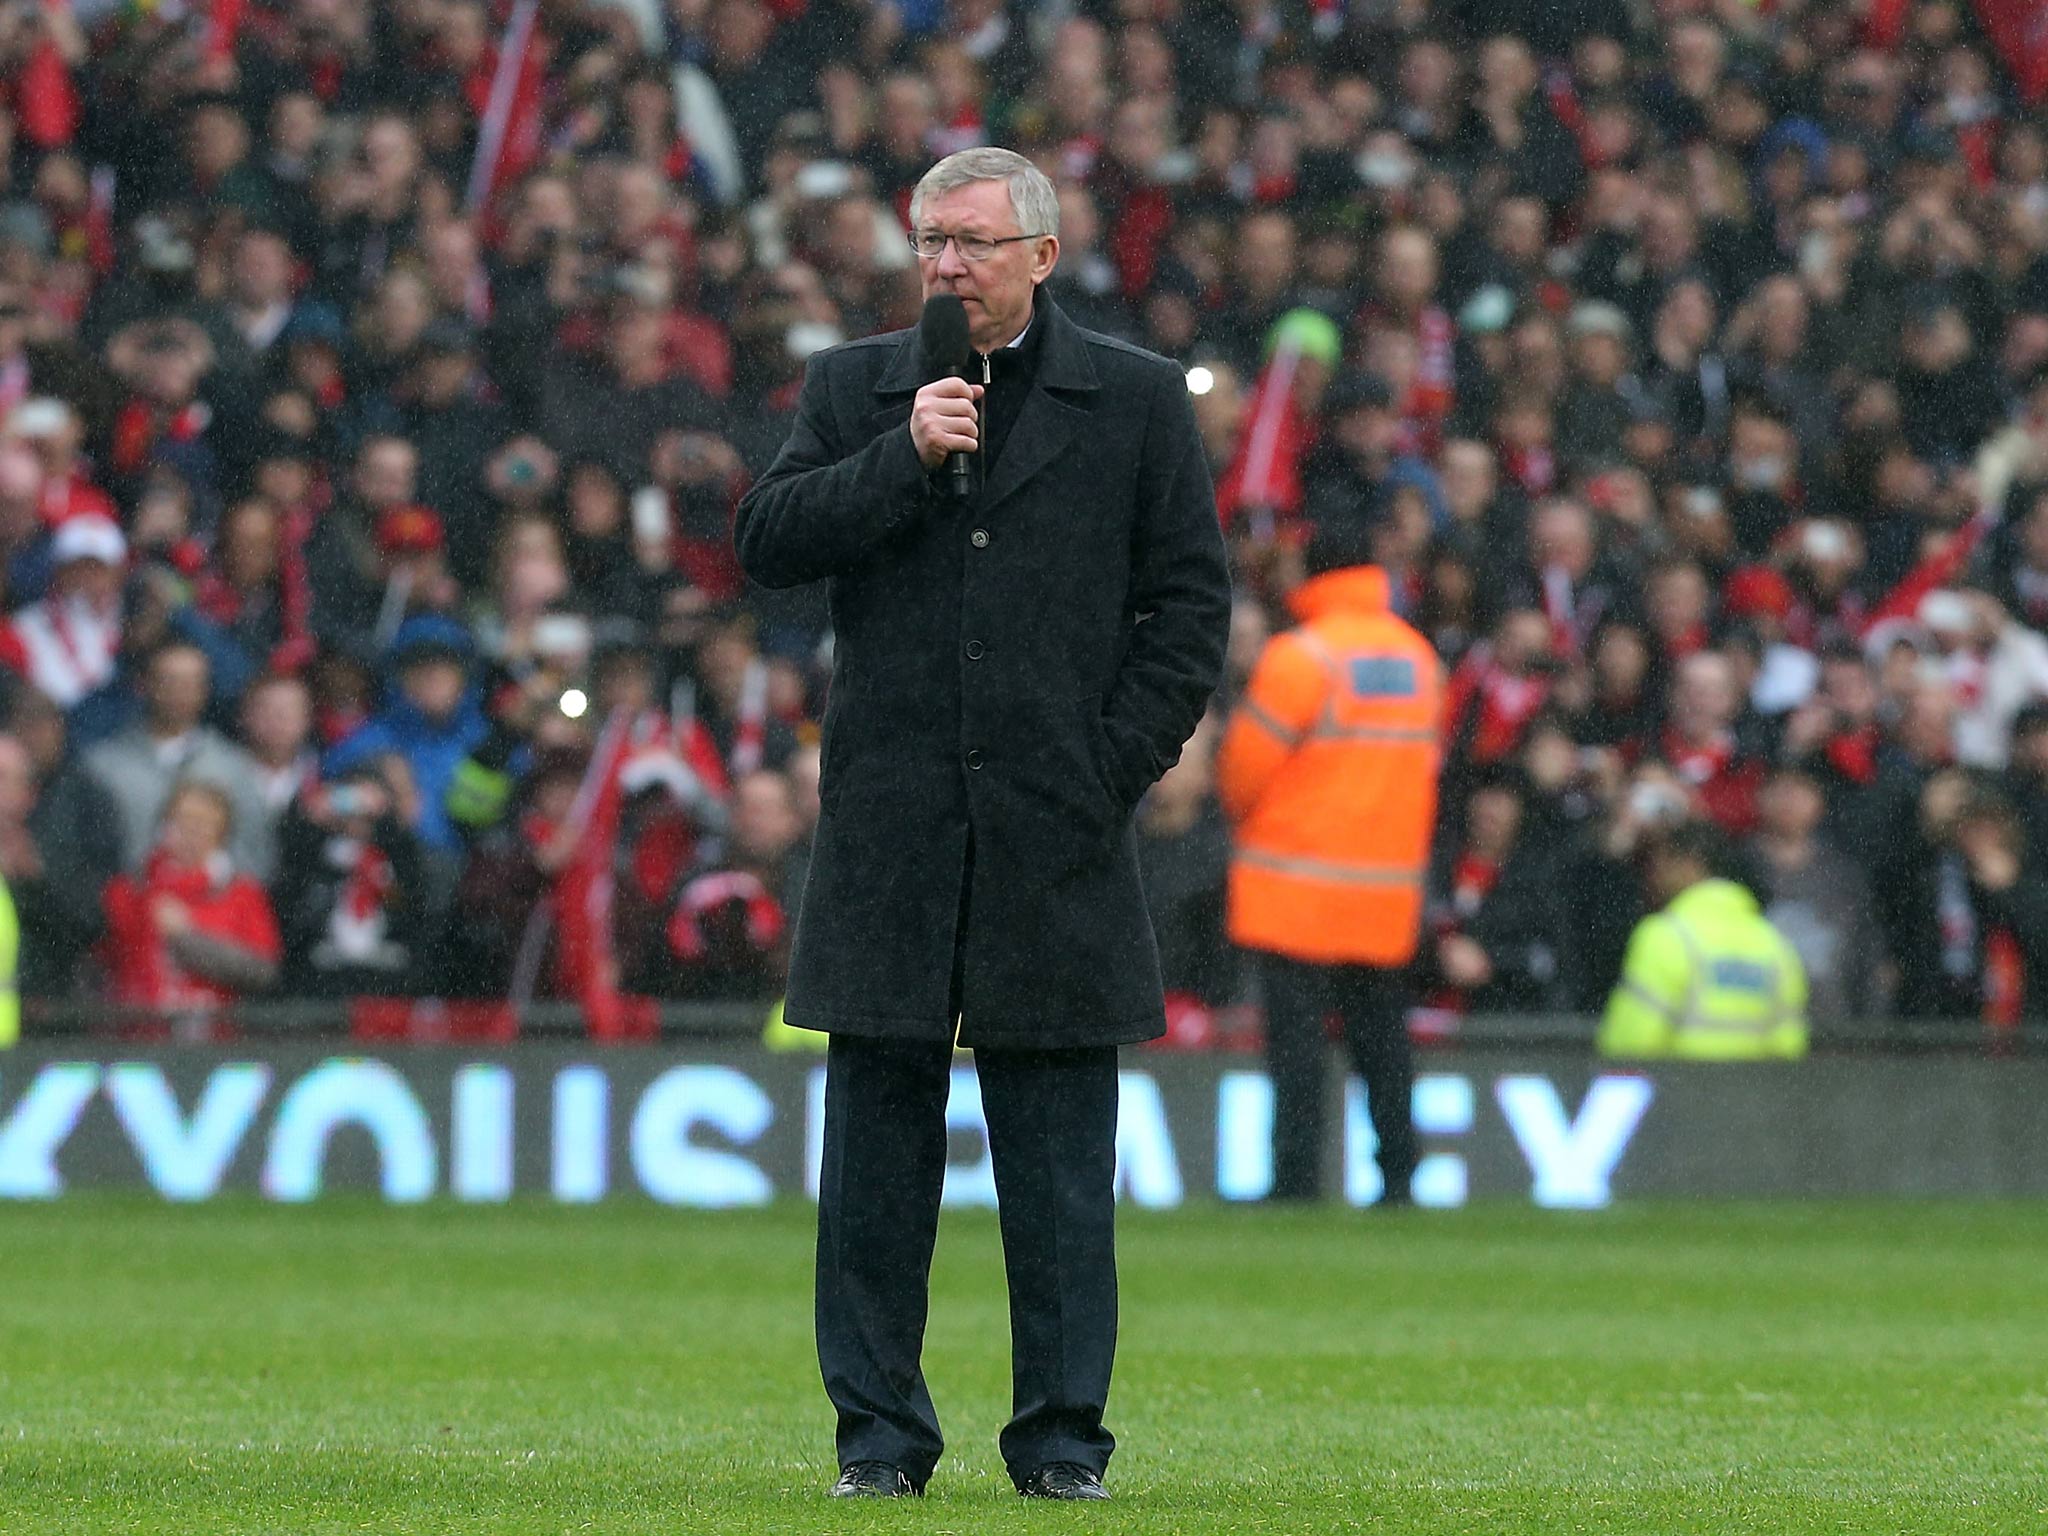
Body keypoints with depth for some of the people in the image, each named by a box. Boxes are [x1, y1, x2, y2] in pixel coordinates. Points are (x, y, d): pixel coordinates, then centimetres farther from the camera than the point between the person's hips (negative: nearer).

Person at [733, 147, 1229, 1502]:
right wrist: (905, 458, -10)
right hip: (889, 833, 2)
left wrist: (1116, 768, -3)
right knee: (877, 1147, 3)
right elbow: (768, 542, 0)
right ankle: (881, 1431, 9)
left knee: (1060, 1159, 1)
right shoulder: (856, 390, 11)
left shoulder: (1137, 401, 6)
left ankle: (1063, 1436, 7)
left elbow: (1192, 604, 5)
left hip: (1056, 832, -2)